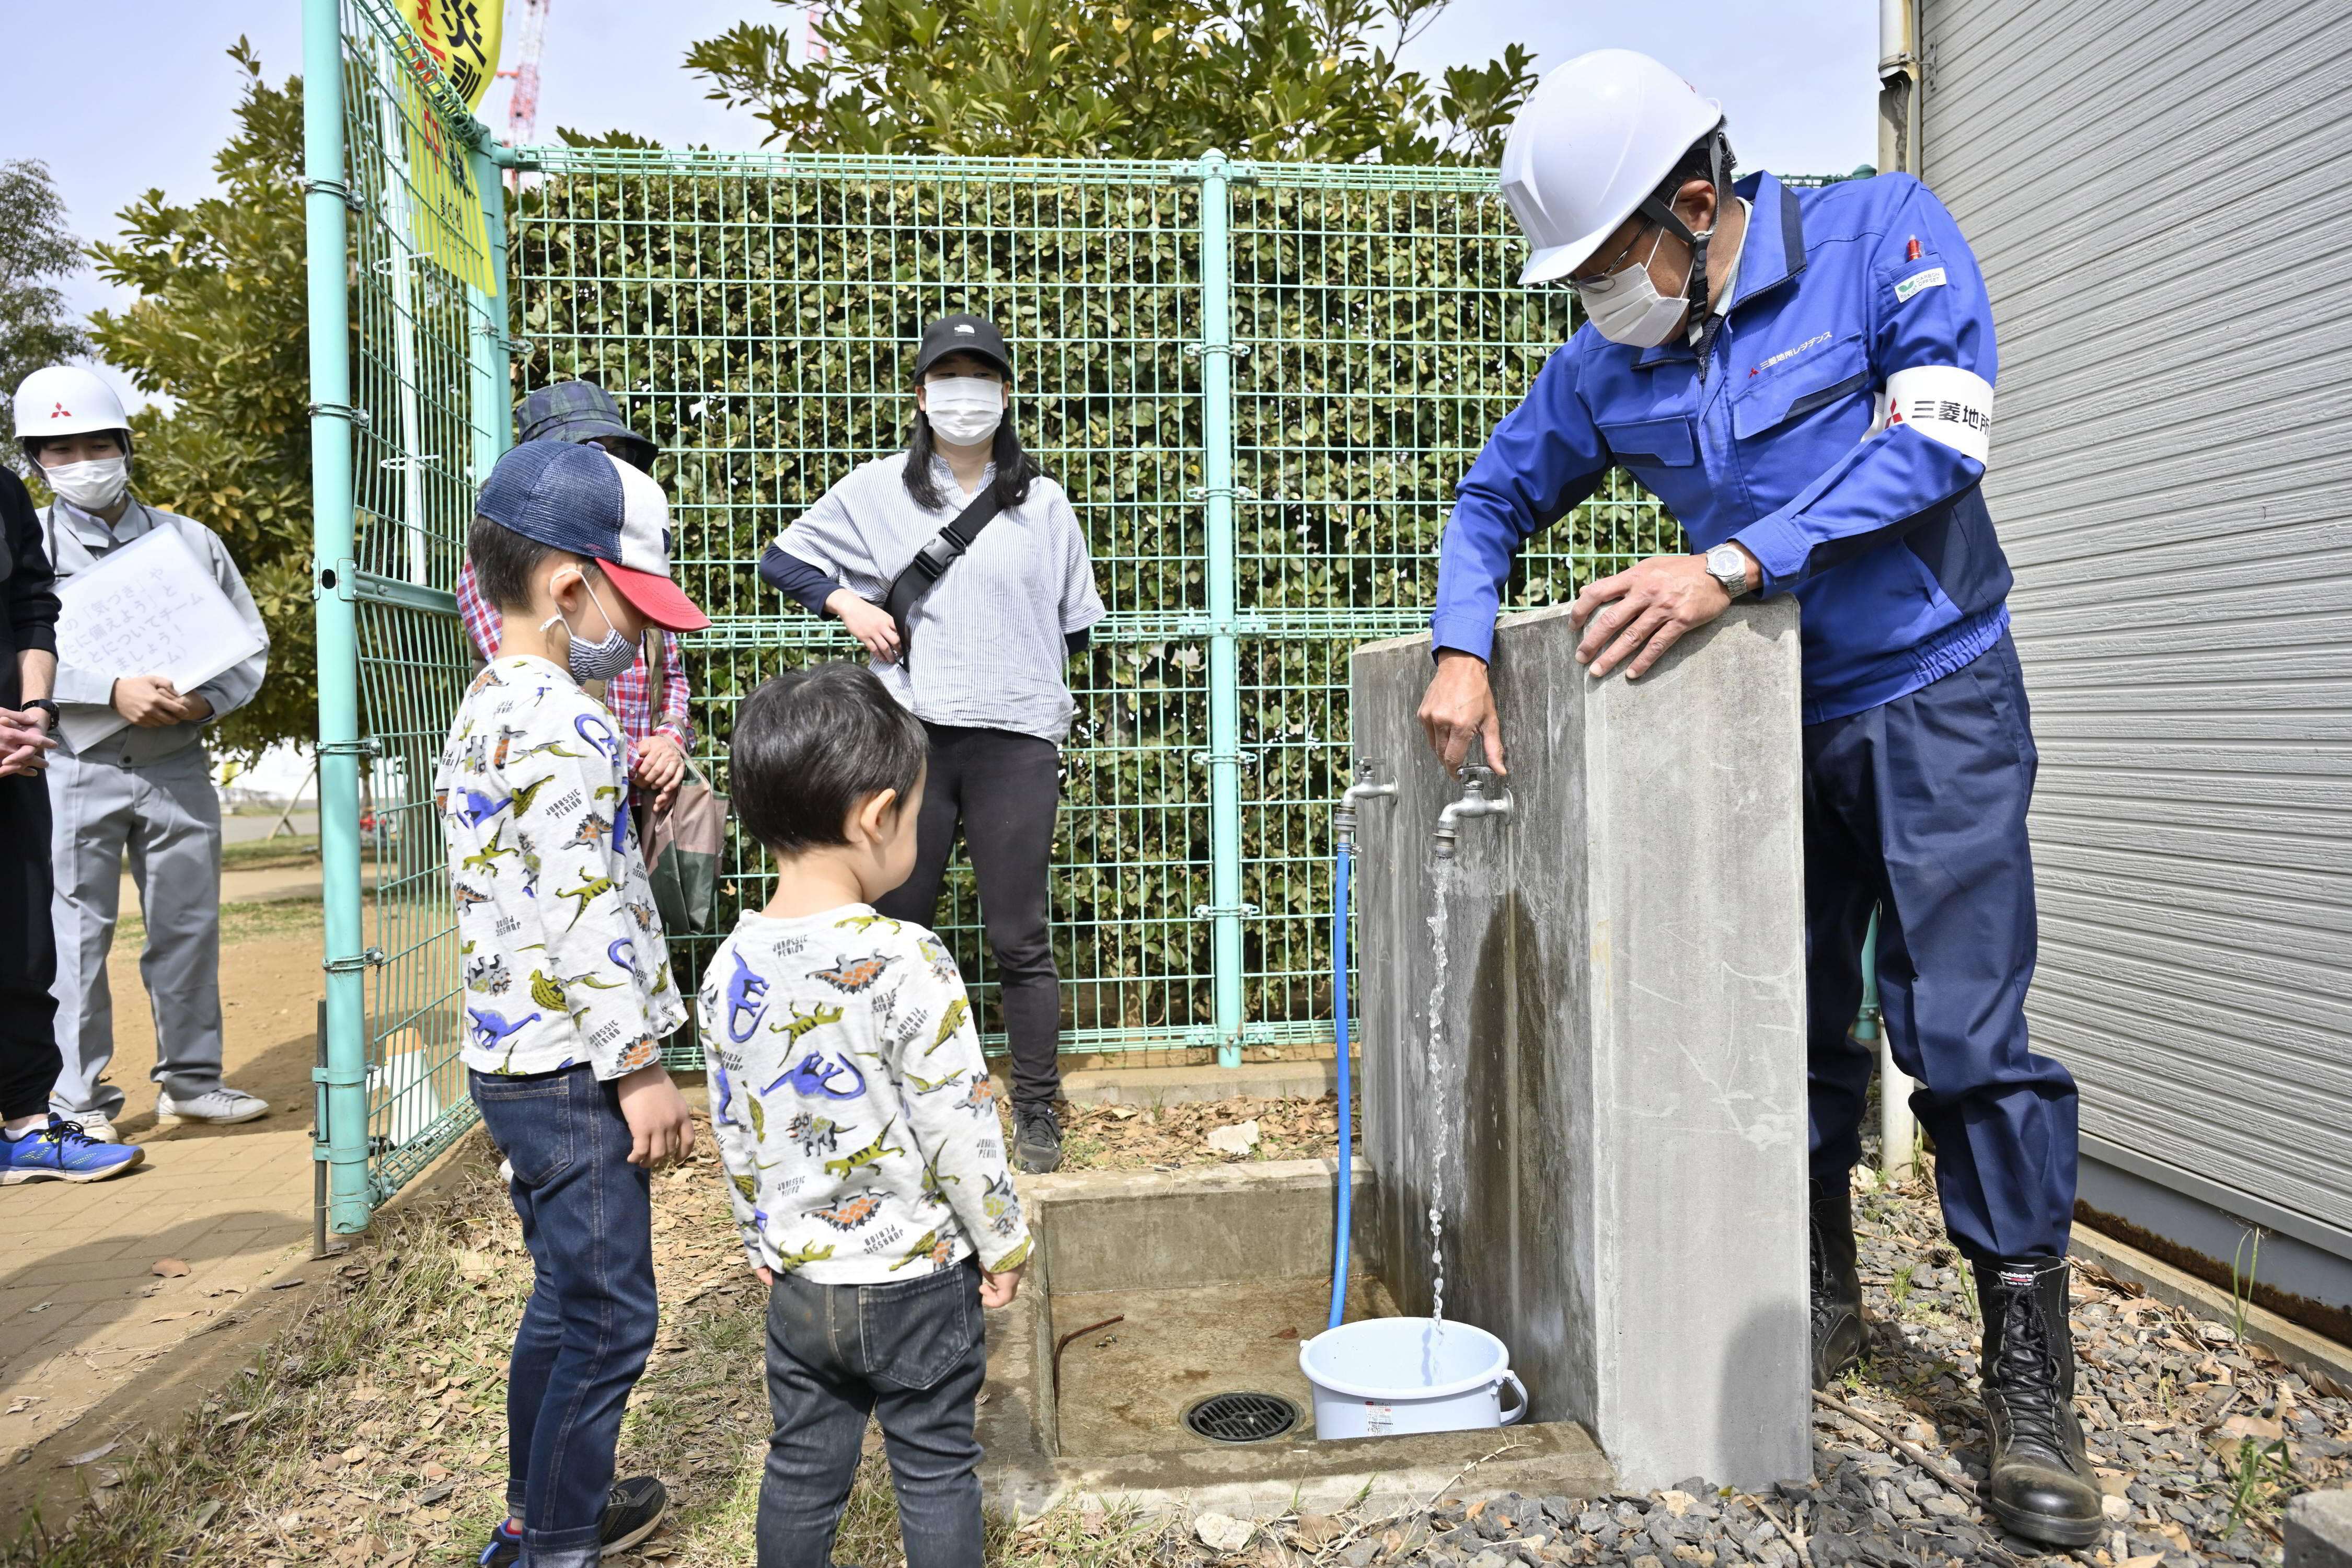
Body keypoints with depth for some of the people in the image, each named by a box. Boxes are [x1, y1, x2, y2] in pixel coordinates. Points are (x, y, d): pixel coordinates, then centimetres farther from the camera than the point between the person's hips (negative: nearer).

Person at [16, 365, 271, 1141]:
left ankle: (191, 1081, 20)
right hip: (71, 771, -2)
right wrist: (112, 690, -21)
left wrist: (205, 702, -10)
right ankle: (80, 1099, 12)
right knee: (74, 935, 1)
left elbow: (250, 645, 9)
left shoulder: (192, 541, 10)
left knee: (190, 927, 8)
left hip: (177, 767, 2)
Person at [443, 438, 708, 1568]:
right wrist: (640, 1066, -18)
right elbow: (581, 911, -23)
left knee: (565, 1301, 22)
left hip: (509, 1055, 10)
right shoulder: (564, 728, -20)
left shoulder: (481, 711, 12)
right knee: (609, 1317, 2)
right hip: (568, 1066, -10)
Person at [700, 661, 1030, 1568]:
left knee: (801, 1465, 20)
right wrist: (1003, 1246, -4)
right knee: (935, 1467, 13)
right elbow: (959, 1130, -19)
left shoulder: (731, 970, -5)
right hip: (918, 1283, -5)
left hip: (799, 1281, 5)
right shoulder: (906, 963, -24)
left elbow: (733, 1133, 5)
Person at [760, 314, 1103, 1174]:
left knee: (1019, 938, 2)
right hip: (908, 738, 1)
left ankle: (1037, 1113, 14)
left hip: (1015, 741, 0)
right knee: (896, 927, 7)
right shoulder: (877, 491, 8)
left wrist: (1020, 675, 7)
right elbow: (784, 558, 14)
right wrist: (845, 603, 0)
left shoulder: (1042, 503, 10)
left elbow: (1075, 626, 16)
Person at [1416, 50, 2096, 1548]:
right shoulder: (1607, 365, 0)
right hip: (1765, 726, 4)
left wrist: (1731, 564, -30)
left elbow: (1940, 433, -22)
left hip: (1931, 702, -4)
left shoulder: (1883, 230, -11)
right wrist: (1463, 652, -7)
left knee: (1968, 1037, -7)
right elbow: (1496, 497, 10)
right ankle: (1825, 1304, 28)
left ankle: (2032, 1382, 6)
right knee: (1788, 1026, 10)